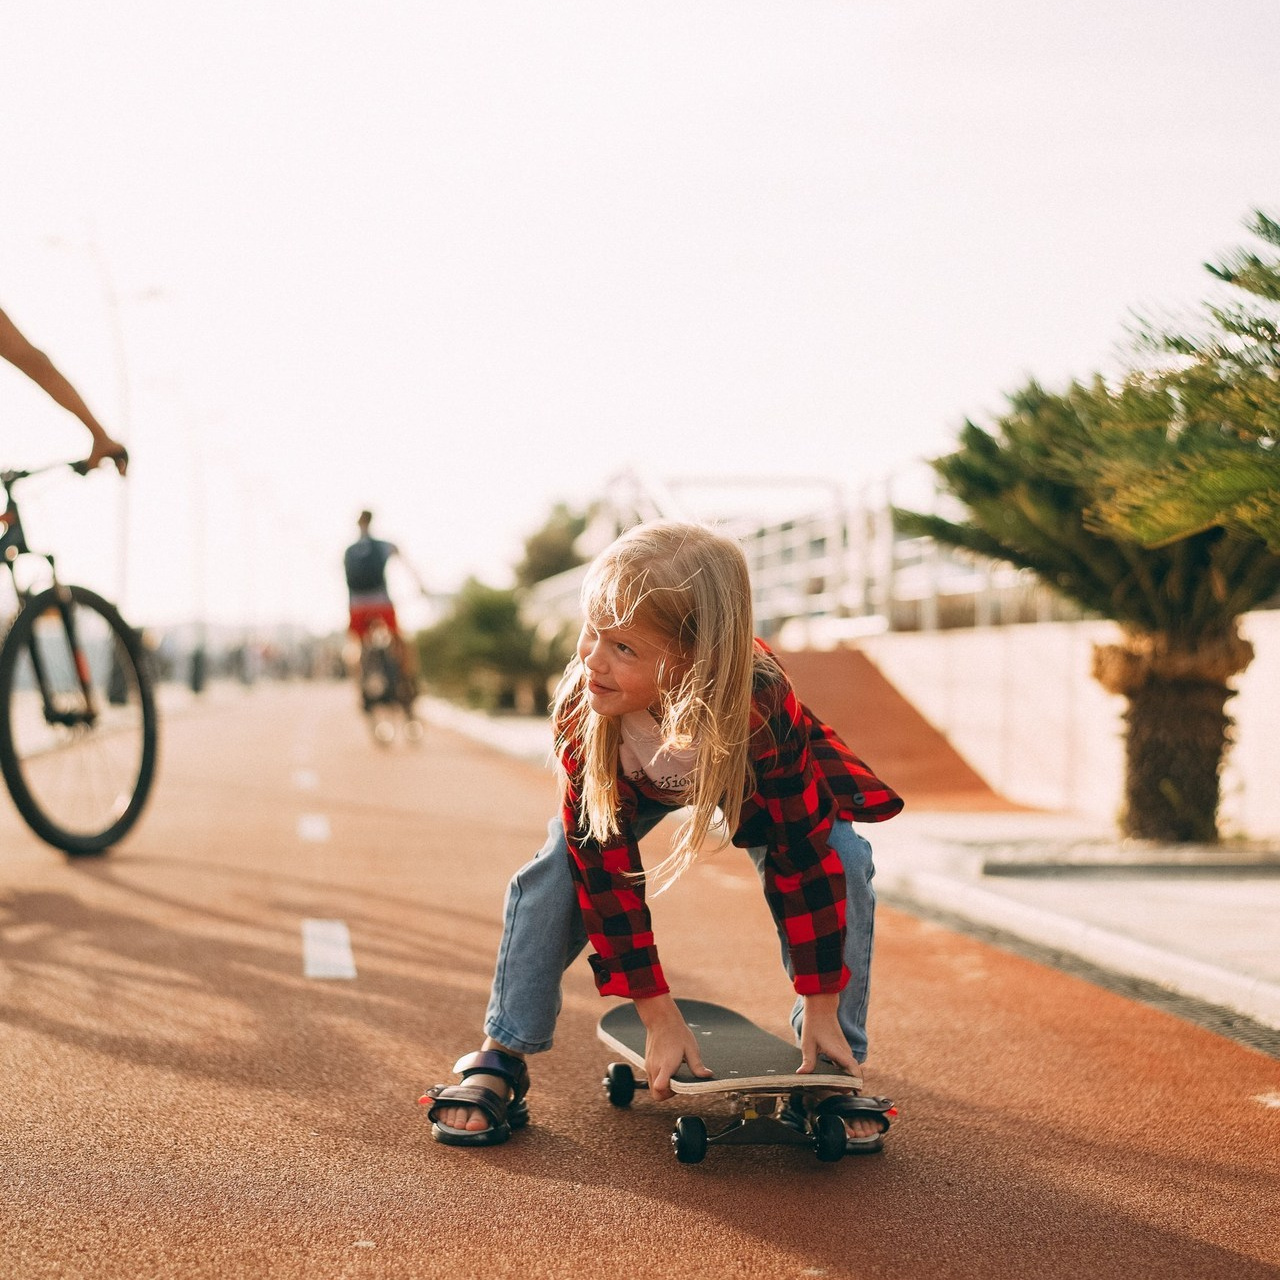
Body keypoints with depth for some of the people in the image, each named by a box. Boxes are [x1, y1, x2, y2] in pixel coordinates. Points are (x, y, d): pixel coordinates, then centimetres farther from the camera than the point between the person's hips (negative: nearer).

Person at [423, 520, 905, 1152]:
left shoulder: (762, 710, -44)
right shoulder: (582, 711, -37)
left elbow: (803, 857, -32)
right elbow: (607, 869, -29)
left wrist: (822, 1010, -27)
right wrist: (660, 1019, -28)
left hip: (756, 779, -1)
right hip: (633, 780, 1)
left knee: (843, 865, -22)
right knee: (560, 867, -21)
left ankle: (832, 1071, -7)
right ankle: (499, 1058, -7)